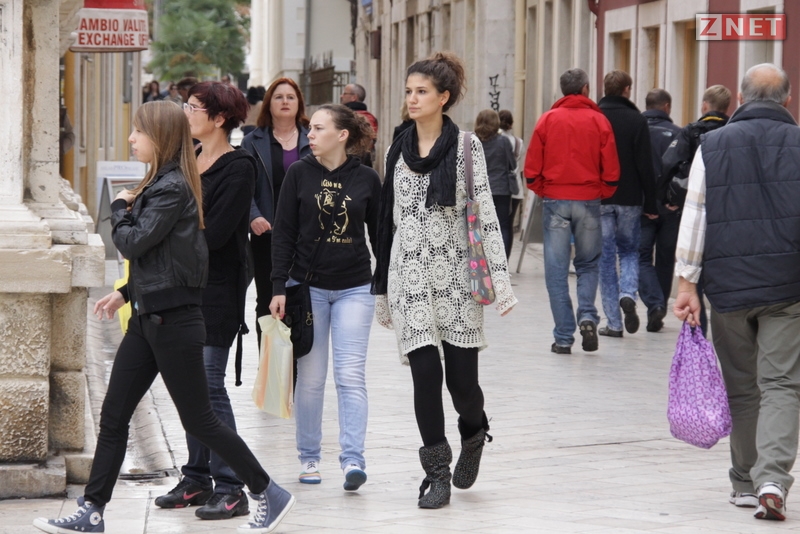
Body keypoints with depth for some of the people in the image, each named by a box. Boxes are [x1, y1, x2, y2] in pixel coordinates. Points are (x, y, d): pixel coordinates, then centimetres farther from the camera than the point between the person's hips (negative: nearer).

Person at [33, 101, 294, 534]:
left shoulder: (172, 188, -17)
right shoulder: (159, 182, 13)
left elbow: (133, 242, -22)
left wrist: (120, 208, -4)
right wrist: (126, 293, 15)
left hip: (173, 320, -10)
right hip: (148, 317, 10)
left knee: (199, 420, -1)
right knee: (113, 417, 7)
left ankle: (270, 496, 10)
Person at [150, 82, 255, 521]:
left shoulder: (238, 167, -11)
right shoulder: (188, 158, 13)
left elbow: (214, 232, -18)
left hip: (217, 287, -8)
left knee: (208, 383, -9)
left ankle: (230, 489, -4)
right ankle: (197, 479, 19)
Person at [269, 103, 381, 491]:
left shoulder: (367, 179, 0)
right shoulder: (299, 174, -1)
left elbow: (380, 236, 8)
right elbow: (283, 233, -1)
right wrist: (279, 288, -7)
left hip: (355, 288, 0)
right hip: (308, 285, 0)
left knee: (350, 375, -7)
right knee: (310, 377, 4)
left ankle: (353, 460, -10)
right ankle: (309, 457, 16)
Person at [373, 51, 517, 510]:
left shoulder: (466, 146, 0)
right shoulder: (399, 150, 11)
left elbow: (486, 213, -4)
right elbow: (388, 219, 15)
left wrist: (498, 275, -12)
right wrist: (381, 288, 15)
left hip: (456, 272, -3)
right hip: (410, 274, 3)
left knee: (462, 377, -3)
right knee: (425, 374, -5)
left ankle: (474, 435, 30)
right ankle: (437, 474, 3)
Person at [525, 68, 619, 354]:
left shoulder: (548, 120, 0)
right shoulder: (598, 121, -1)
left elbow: (532, 168, -2)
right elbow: (611, 170, -2)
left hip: (555, 201, 0)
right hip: (588, 201, 0)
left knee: (557, 269, 3)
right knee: (588, 263, 17)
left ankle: (563, 337, 2)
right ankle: (587, 317, -4)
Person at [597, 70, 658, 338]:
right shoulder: (637, 120, -5)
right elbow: (645, 166, -6)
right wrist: (651, 204, -1)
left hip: (598, 199, 1)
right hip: (629, 199, -1)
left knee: (606, 256, 5)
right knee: (629, 250, 17)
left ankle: (614, 322, 2)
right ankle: (628, 294, -12)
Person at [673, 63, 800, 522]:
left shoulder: (712, 147, 5)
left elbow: (694, 218, 2)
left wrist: (687, 283, 4)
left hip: (729, 286, 2)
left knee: (741, 387, 13)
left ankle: (747, 483, 20)